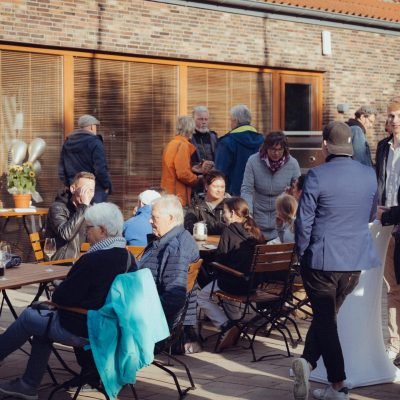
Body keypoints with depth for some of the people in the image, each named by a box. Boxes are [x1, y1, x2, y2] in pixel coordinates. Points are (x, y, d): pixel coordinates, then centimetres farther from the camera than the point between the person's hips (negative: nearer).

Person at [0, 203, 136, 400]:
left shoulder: (93, 260, -26)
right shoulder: (127, 257, 1)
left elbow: (62, 297, -20)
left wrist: (56, 293, 2)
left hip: (84, 331, -8)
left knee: (28, 317, 12)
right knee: (44, 315, 24)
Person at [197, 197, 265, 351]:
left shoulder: (229, 230, -12)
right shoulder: (255, 230, 6)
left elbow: (220, 260, -11)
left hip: (236, 282, -7)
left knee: (202, 297, 13)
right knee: (225, 288, 36)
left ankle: (226, 327, -4)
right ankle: (237, 323, 28)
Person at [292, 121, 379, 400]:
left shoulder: (317, 176, -15)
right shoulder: (369, 175, 0)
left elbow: (304, 221, -12)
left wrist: (302, 255, 2)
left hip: (322, 260, -4)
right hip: (356, 261, 4)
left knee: (326, 319, 7)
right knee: (327, 315, 19)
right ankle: (308, 361, 5)